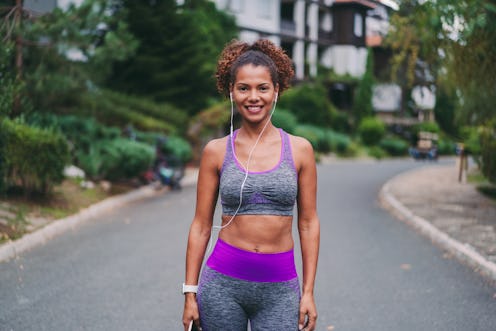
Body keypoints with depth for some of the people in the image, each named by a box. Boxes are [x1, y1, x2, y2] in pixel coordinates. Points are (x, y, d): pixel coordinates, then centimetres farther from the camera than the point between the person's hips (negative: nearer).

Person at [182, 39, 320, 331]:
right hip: (223, 283, 0)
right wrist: (190, 293, 1)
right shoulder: (216, 151, 1)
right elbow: (201, 225, 3)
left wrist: (308, 292, 1)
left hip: (279, 287, 0)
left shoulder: (299, 150, 1)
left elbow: (308, 223, 4)